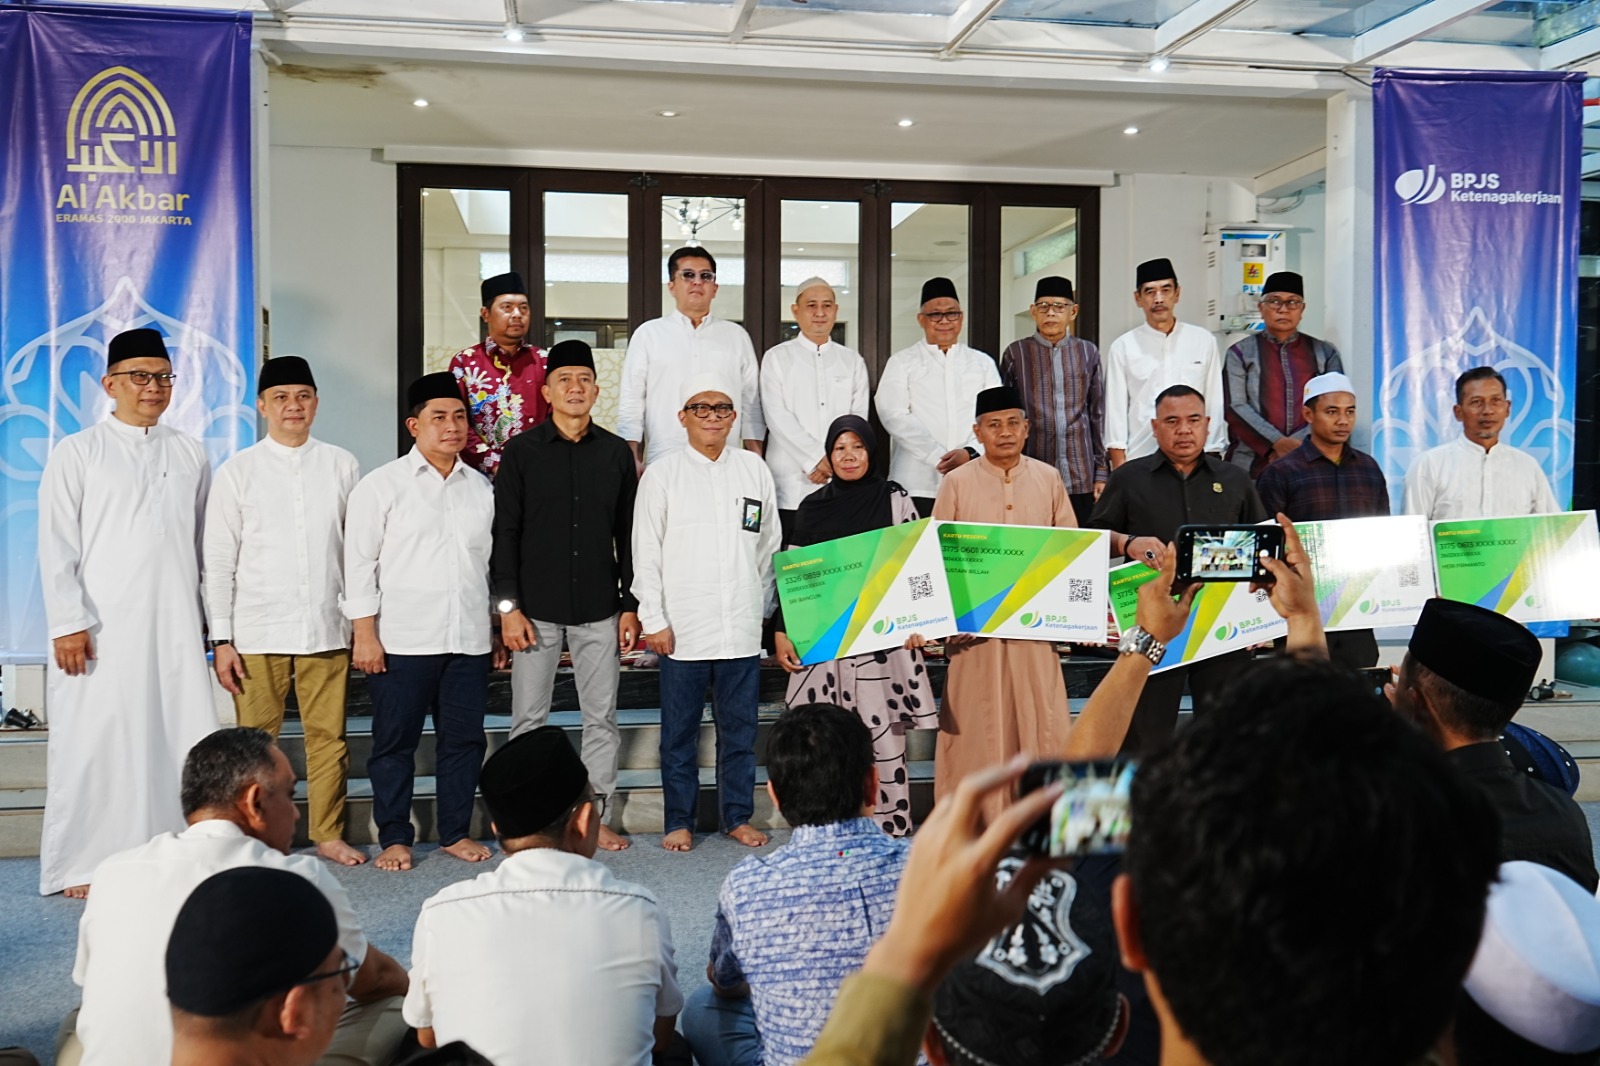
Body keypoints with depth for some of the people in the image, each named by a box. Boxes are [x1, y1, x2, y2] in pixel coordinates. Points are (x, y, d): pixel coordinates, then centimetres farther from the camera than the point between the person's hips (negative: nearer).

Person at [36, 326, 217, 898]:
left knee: (183, 738, 1)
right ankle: (80, 866, 11)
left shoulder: (190, 454, 12)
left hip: (176, 626, 3)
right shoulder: (77, 453, 3)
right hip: (102, 628, -3)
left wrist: (210, 619, 10)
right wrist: (68, 624, -10)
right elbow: (57, 545, -2)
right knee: (96, 741, 0)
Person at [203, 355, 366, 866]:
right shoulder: (238, 471, 4)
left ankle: (328, 834, 18)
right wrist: (220, 639, -3)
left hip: (326, 628, 1)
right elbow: (218, 560, 2)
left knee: (328, 736, 5)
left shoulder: (342, 465, 6)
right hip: (257, 632, -1)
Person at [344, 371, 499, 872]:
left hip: (469, 639, 4)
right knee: (395, 741, 4)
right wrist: (365, 635, -8)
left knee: (464, 738, 8)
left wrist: (495, 629, 15)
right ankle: (394, 837, 17)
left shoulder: (481, 487, 12)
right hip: (403, 640, -3)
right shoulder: (382, 485, 0)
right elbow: (359, 562, -2)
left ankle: (456, 832, 21)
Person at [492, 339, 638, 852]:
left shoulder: (616, 453, 6)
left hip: (600, 608, 2)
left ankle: (595, 816, 17)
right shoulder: (521, 451, 0)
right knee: (528, 719, 4)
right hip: (536, 607, -2)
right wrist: (508, 606, -7)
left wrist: (630, 605, 4)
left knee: (602, 718, 6)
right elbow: (504, 533, -1)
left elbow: (627, 534, 9)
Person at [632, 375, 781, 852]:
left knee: (739, 728, 9)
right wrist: (654, 620, -5)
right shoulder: (661, 474, 2)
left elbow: (769, 545, 13)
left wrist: (765, 610, 10)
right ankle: (678, 821, 17)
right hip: (683, 628, -2)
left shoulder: (754, 470, 9)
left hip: (742, 627, 2)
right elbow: (646, 553, 0)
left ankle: (738, 816, 21)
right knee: (680, 730, 6)